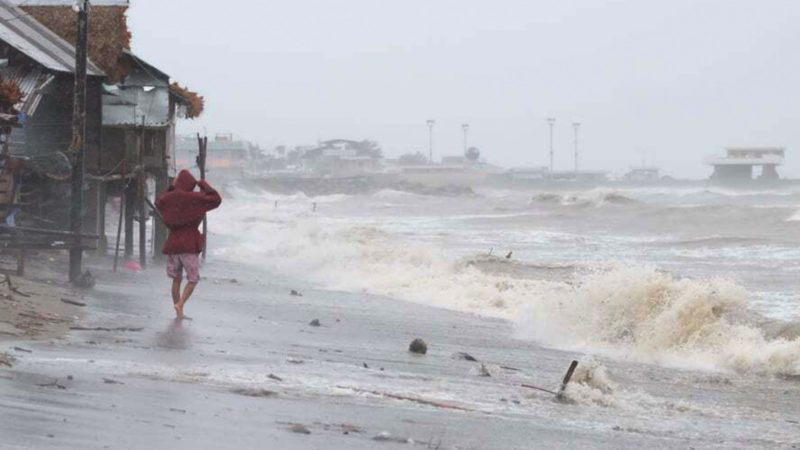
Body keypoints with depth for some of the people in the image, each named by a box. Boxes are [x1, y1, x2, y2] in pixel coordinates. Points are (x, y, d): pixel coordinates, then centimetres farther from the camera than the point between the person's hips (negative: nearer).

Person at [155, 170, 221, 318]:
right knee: (193, 279, 4)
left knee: (176, 279, 13)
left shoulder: (168, 198, 4)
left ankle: (179, 312, 14)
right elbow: (216, 199, -8)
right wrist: (204, 185, 4)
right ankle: (180, 304, -17)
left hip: (172, 245, 5)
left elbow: (158, 202, 28)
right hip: (190, 245, -5)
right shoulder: (193, 198, -10)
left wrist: (171, 187, 22)